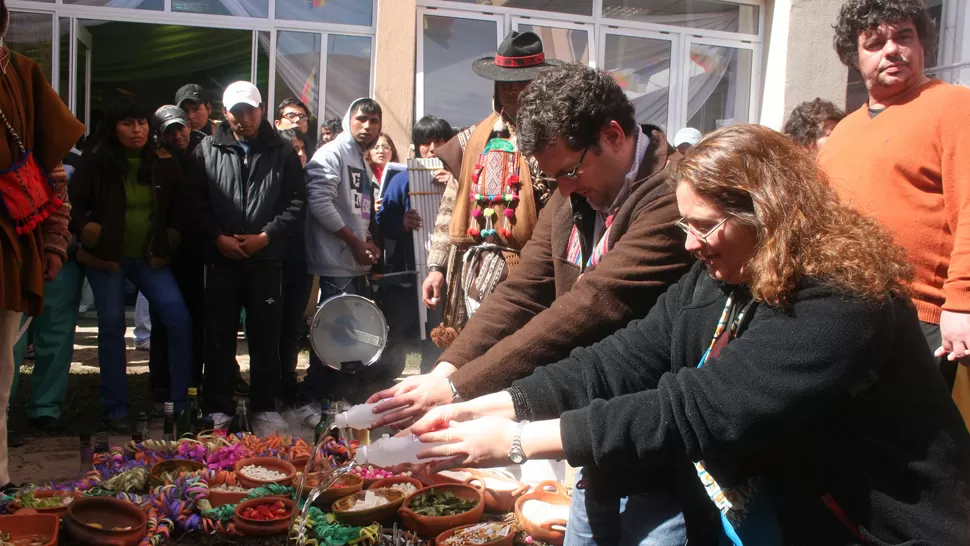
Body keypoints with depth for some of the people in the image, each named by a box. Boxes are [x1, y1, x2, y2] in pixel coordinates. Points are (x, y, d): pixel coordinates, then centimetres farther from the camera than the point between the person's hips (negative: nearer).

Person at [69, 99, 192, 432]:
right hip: (106, 257, -1)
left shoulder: (164, 164, 2)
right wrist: (90, 233, -10)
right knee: (112, 327, 2)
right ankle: (115, 409, 14)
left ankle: (179, 401, 2)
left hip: (149, 257, 2)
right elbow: (73, 205, 0)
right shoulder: (95, 162, -3)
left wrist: (169, 242, 2)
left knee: (179, 320, -10)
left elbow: (179, 208, 11)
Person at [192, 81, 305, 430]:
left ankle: (265, 407, 16)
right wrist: (217, 237, -9)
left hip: (267, 259, 0)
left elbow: (295, 204, 2)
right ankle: (217, 408, 15)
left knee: (266, 336, 5)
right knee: (219, 336, 6)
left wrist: (266, 236, -9)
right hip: (221, 258, 1)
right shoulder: (208, 150, 7)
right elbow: (197, 203, 4)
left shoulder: (282, 152, 5)